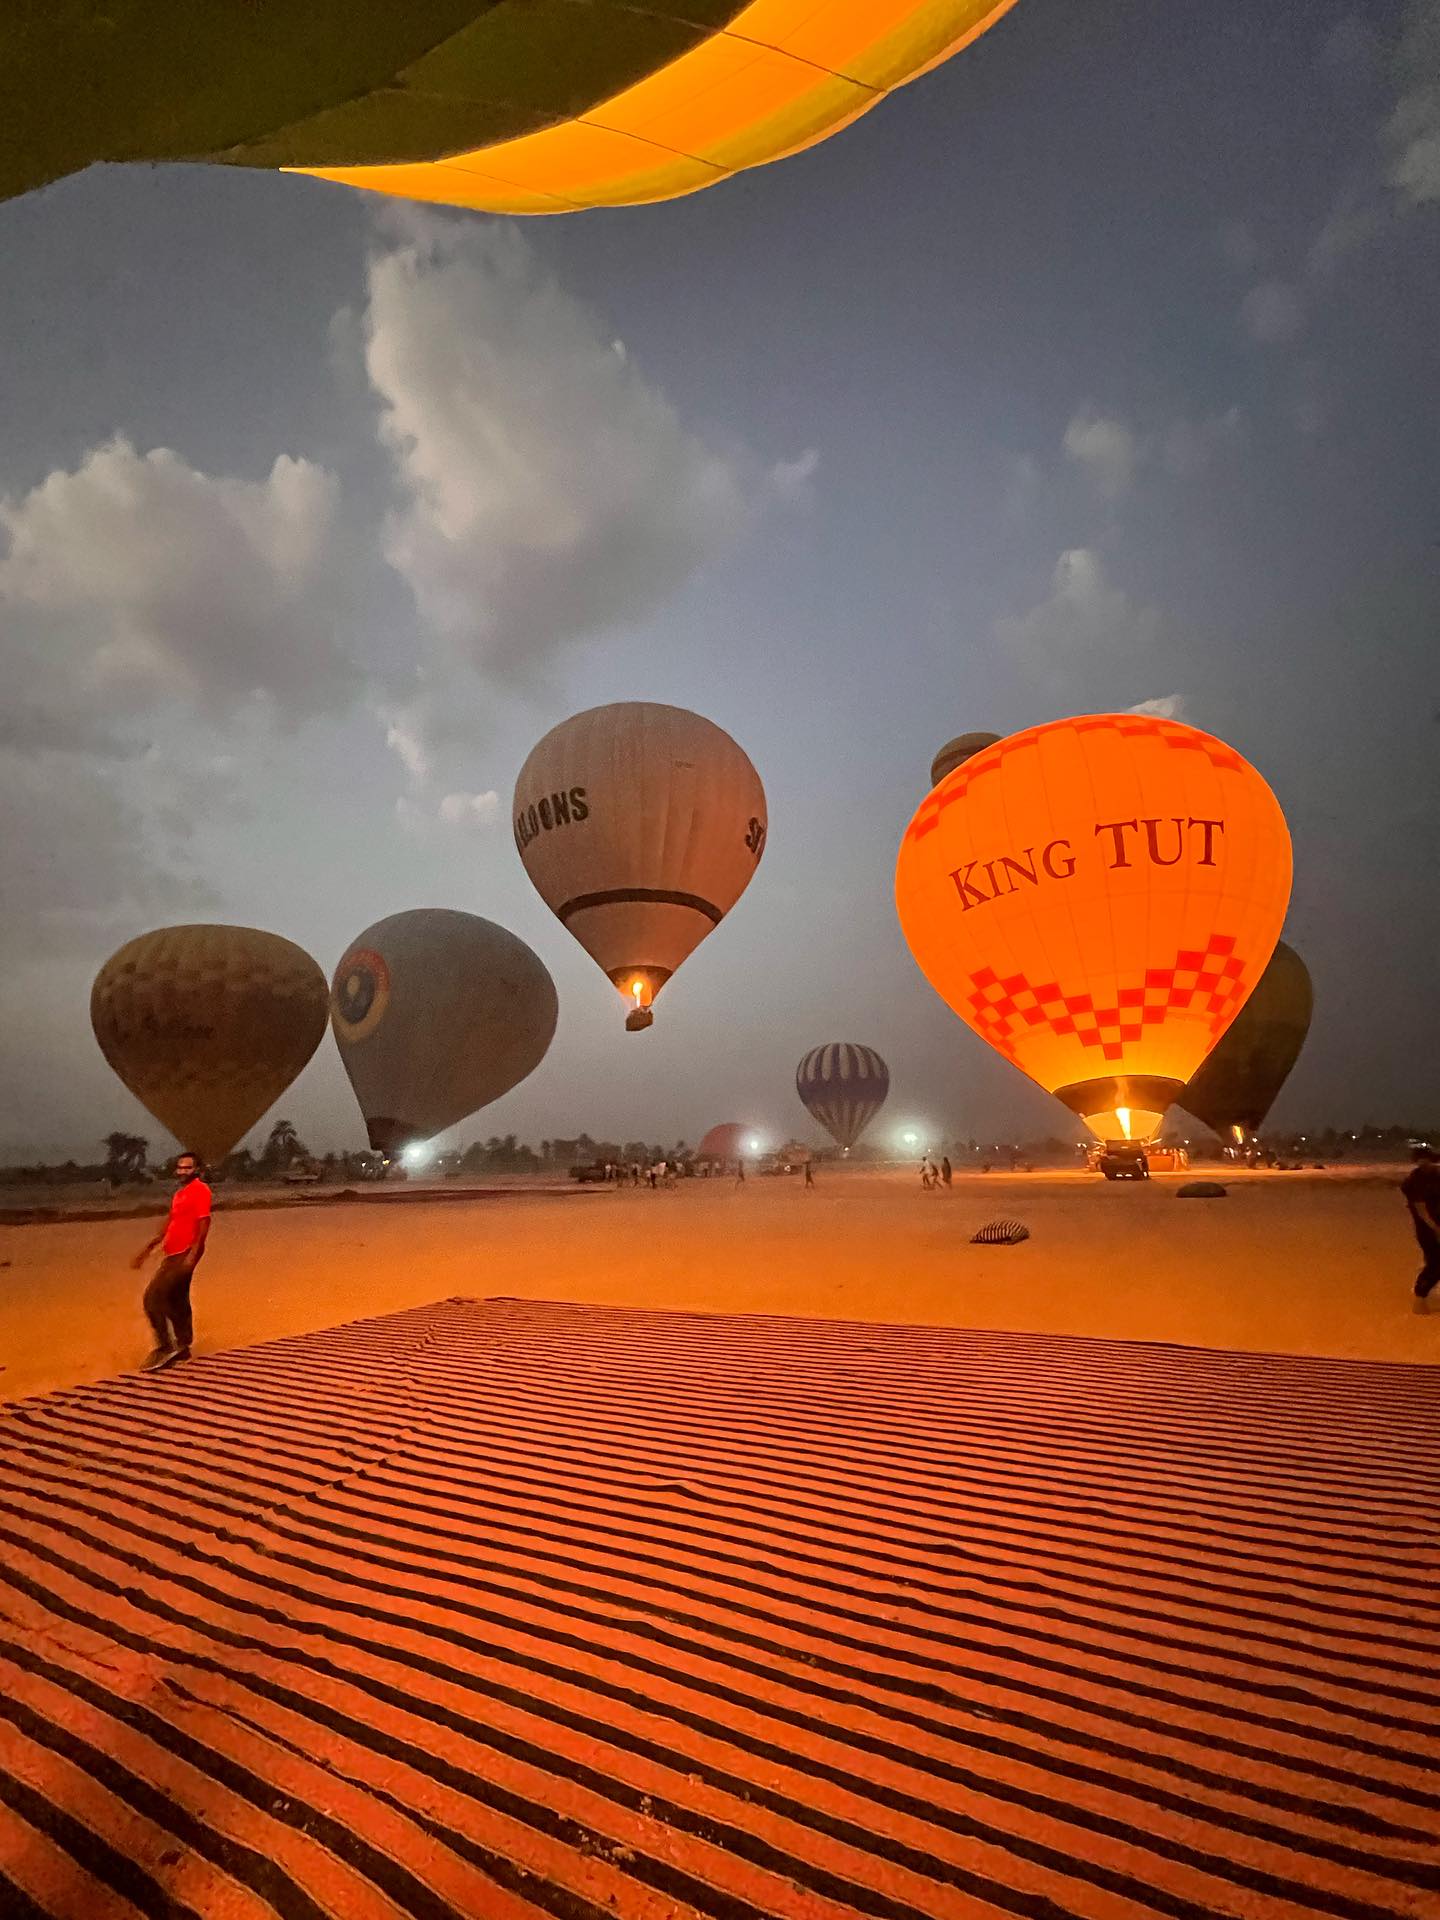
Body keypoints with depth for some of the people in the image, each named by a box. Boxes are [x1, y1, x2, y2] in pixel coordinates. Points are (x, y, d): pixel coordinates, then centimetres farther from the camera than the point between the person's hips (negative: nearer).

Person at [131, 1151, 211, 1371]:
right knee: (177, 1301, 15)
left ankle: (165, 1347, -5)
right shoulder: (179, 1193, 17)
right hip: (172, 1254, 9)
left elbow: (204, 1223, -19)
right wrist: (148, 1248, 23)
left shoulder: (201, 1190, -11)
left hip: (184, 1254, -9)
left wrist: (193, 1254, -25)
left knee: (153, 1297, -12)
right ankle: (182, 1348, 25)